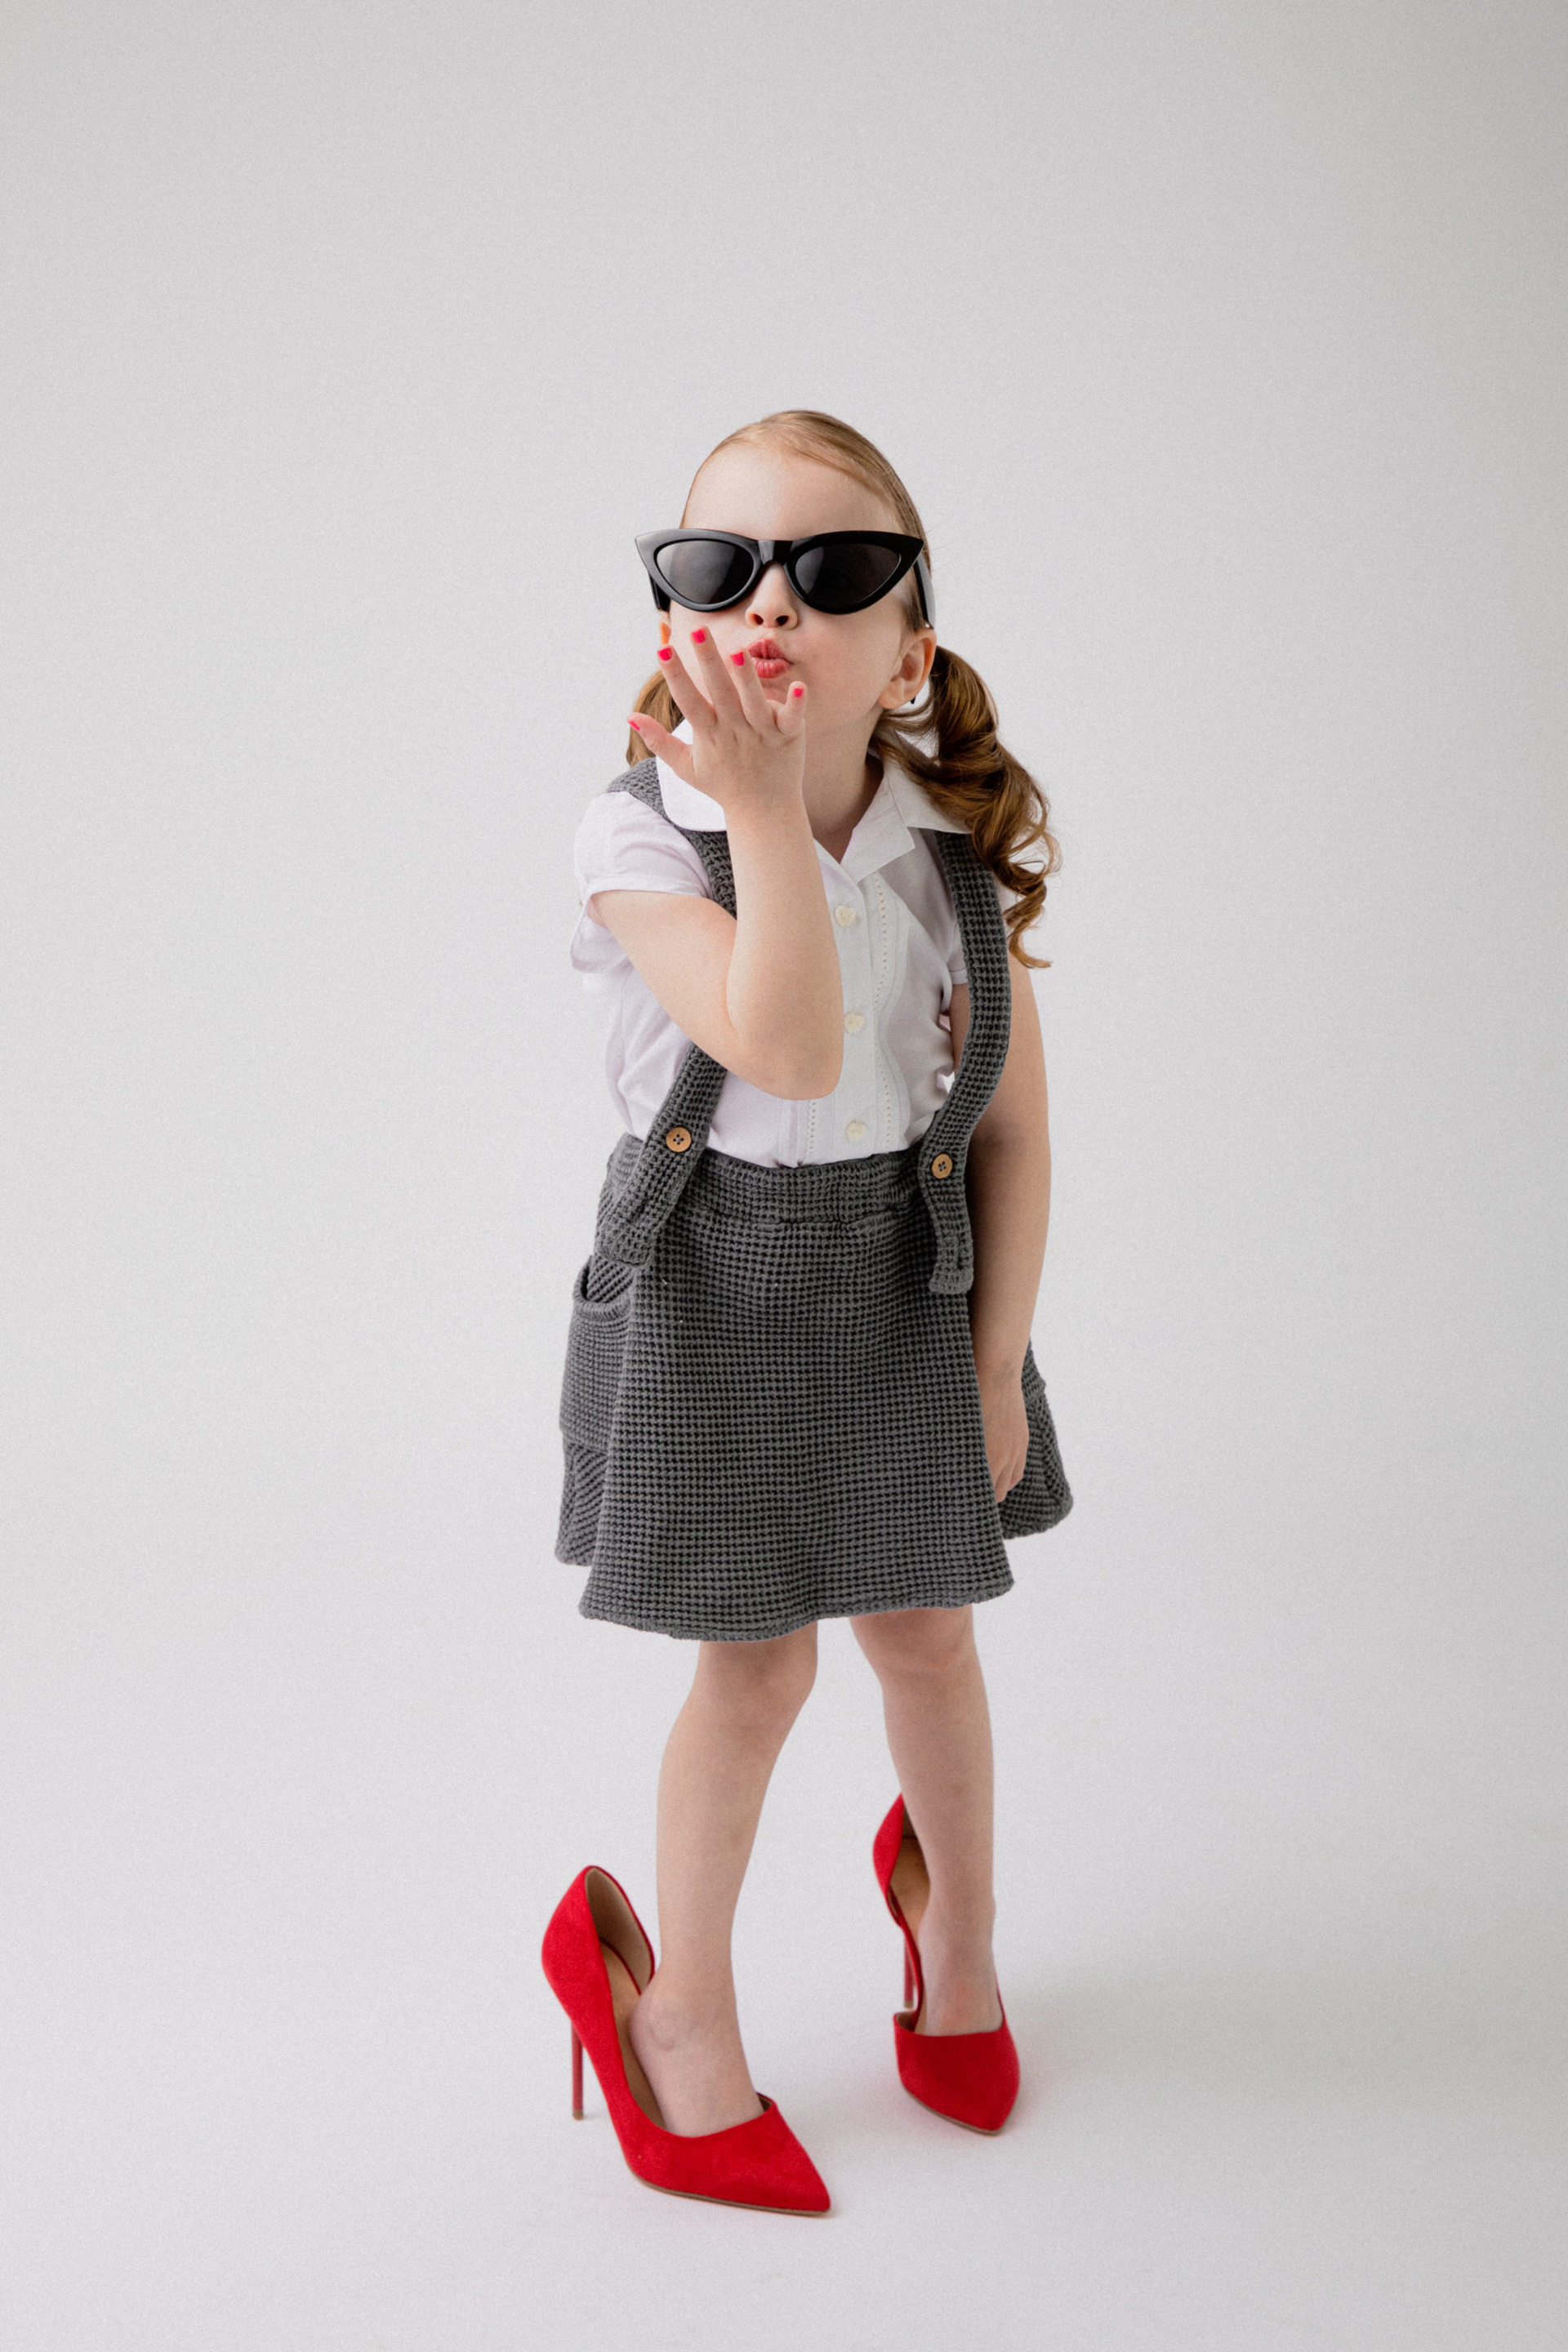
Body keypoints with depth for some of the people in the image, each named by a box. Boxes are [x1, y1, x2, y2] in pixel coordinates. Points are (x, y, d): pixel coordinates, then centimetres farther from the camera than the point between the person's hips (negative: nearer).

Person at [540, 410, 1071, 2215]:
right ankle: (680, 2002, 33)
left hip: (910, 1290, 3)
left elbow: (1010, 1131, -3)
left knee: (923, 1636, 17)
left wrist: (996, 1365, -3)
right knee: (757, 1664, 7)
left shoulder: (958, 850, -9)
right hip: (715, 1294, -3)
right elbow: (789, 1050, -34)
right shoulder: (641, 836, -19)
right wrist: (764, 800, -37)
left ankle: (952, 1915, 48)